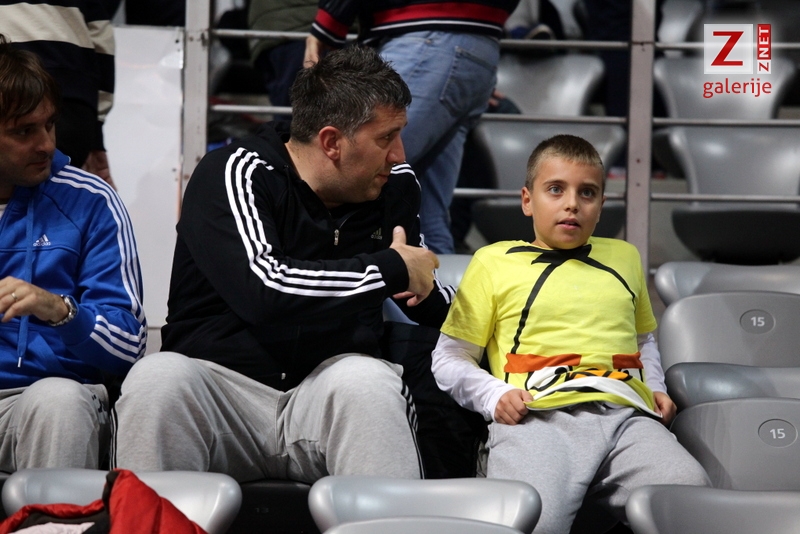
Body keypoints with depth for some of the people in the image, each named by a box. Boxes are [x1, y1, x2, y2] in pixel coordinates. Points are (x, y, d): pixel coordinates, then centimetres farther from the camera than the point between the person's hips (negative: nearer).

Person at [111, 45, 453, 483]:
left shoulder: (394, 186, 11)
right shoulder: (232, 173, -6)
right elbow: (263, 288, -24)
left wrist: (427, 292, 3)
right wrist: (393, 269, -14)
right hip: (222, 380, -2)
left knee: (367, 379, -31)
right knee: (158, 378, -33)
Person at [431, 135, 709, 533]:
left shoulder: (624, 258, 30)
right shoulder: (494, 262, 17)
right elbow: (449, 358, 18)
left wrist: (656, 387, 23)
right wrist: (495, 396, -1)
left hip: (625, 413, 4)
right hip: (537, 415, -3)